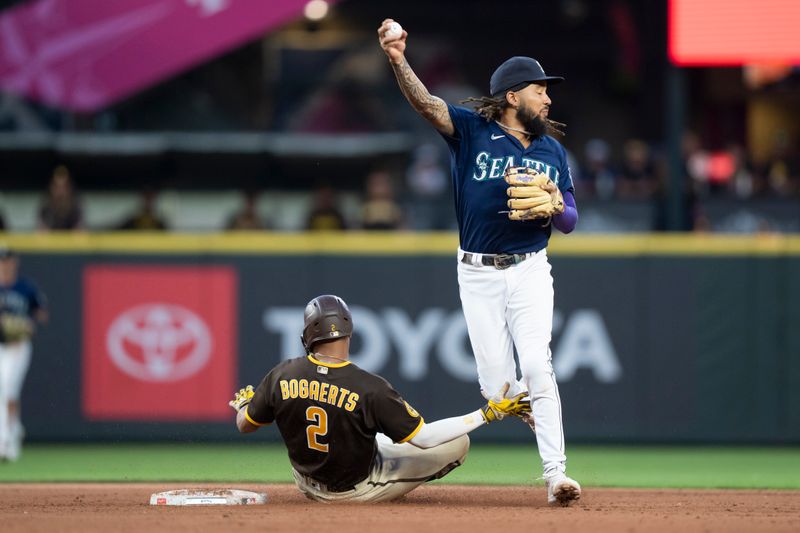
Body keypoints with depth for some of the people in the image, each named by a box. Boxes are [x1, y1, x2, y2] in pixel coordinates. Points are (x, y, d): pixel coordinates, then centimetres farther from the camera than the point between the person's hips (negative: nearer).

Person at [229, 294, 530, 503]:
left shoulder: (281, 376, -18)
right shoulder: (370, 388, -29)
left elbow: (244, 424, -3)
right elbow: (423, 438, -25)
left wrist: (244, 403, 23)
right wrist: (488, 413, -22)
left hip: (308, 484, 4)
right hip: (360, 489, -4)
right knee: (457, 443, 0)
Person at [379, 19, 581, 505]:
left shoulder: (553, 152, 10)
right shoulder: (473, 131, 0)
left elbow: (570, 222, 11)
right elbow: (425, 102, -16)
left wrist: (551, 204, -12)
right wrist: (398, 61, -34)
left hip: (529, 269, 1)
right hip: (477, 272, -1)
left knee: (536, 365, -17)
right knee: (497, 384, -3)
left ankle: (555, 473, -21)